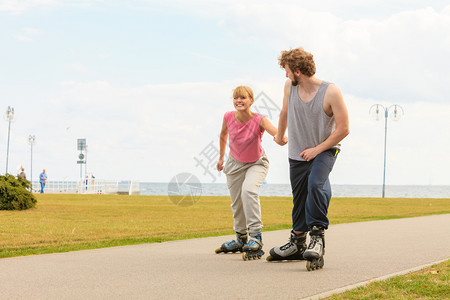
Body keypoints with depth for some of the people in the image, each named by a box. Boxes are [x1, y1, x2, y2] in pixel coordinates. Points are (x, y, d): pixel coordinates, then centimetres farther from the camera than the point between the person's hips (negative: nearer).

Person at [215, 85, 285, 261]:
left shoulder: (259, 120, -28)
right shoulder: (229, 117, -18)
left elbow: (275, 132, -48)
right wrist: (221, 157, 14)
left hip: (256, 163, -4)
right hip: (235, 163, 4)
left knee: (248, 190, -32)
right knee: (236, 202, 13)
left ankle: (256, 237, -31)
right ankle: (241, 239, 37)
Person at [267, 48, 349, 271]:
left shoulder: (330, 92, -21)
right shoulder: (289, 86, -6)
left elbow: (343, 129, -18)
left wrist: (317, 149, -19)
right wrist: (279, 136, 29)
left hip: (324, 151, -5)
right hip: (297, 153, 5)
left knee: (316, 184, -31)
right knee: (299, 197, 13)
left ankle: (317, 236, -24)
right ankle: (297, 243, 29)